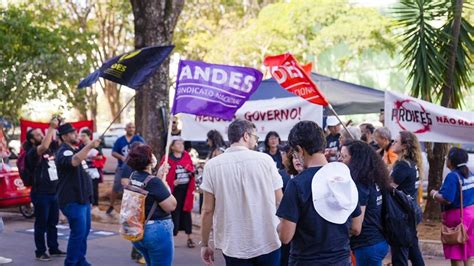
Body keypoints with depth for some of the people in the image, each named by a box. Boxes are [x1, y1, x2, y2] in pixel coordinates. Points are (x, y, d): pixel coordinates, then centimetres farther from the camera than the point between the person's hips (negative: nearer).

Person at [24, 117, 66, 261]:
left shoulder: (50, 149, 10)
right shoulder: (32, 153, -12)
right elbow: (43, 147, -31)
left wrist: (58, 127, -8)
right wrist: (51, 127, -28)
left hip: (54, 192, 7)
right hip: (41, 194, -7)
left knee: (53, 223, 15)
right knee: (41, 224, 1)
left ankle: (54, 249, 24)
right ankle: (40, 252, 9)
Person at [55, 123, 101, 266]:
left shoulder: (76, 150, 16)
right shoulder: (64, 152, -15)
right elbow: (74, 161, -38)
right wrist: (89, 146, -44)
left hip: (83, 197, 10)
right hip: (73, 200, -10)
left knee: (85, 230, 14)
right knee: (78, 232, -11)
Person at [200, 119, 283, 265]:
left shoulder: (212, 165, -4)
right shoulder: (265, 159, -4)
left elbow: (208, 210, -4)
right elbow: (279, 201, 1)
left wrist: (205, 244, 6)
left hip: (234, 246, 0)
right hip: (268, 242, 0)